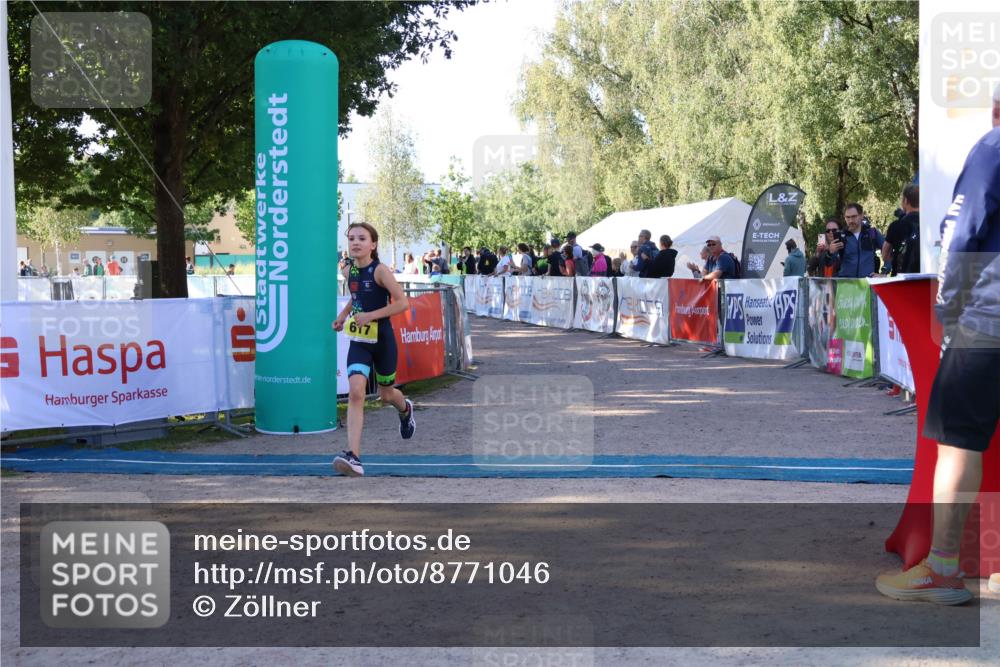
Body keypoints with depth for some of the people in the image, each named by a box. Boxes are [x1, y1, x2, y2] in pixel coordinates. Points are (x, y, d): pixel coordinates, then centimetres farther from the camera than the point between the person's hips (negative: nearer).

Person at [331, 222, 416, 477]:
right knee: (356, 392, -17)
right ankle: (353, 456, -24)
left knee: (386, 394, 16)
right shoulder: (349, 271, 3)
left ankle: (405, 409, 56)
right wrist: (343, 315, 8)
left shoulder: (380, 270, -15)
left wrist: (371, 315, -23)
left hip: (382, 340, -3)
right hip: (359, 341, 3)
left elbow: (402, 303, -20)